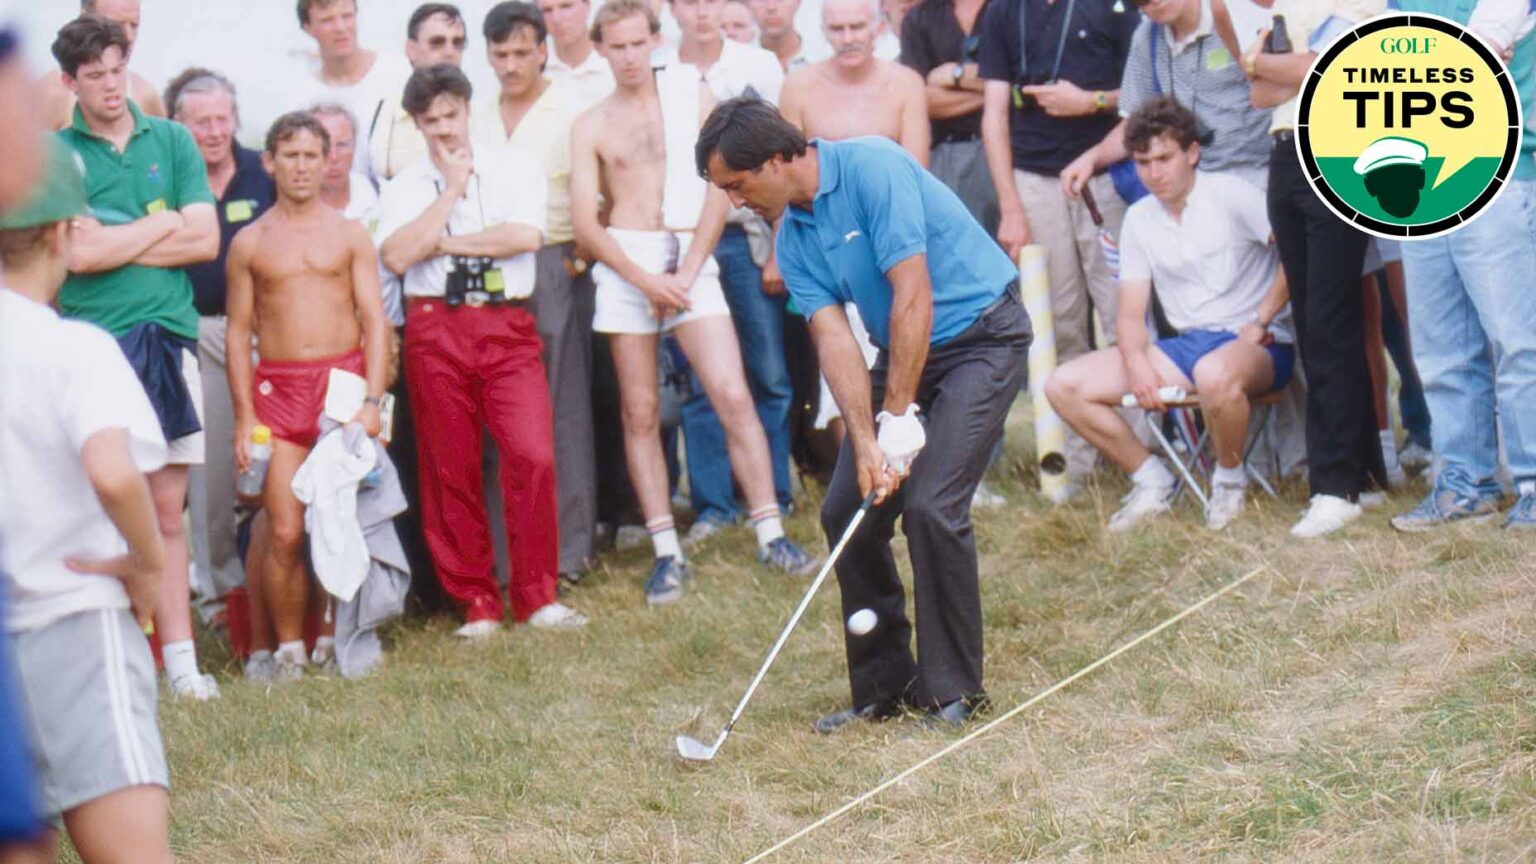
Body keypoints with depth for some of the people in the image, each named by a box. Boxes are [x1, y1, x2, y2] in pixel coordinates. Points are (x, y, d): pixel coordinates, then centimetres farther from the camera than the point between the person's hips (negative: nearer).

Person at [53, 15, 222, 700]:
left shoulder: (171, 141, 11)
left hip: (169, 340, 3)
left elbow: (205, 240, 3)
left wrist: (116, 243, -4)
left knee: (168, 510, 7)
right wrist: (162, 223, -3)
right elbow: (79, 253, -11)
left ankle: (178, 656, 10)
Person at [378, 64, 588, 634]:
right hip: (435, 327, 1)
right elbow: (396, 256, -6)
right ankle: (476, 604, 11)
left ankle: (536, 599, -4)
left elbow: (527, 235, -7)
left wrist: (443, 243, -3)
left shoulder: (515, 168, 10)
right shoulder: (404, 188, 12)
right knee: (448, 470, 1)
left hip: (507, 326, -1)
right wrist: (452, 190, -2)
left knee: (534, 456, -14)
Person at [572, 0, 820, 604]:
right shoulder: (591, 127, 8)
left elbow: (719, 189, 2)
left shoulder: (692, 95, 7)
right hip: (624, 264, 1)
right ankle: (667, 552, 3)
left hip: (691, 260, -1)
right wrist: (646, 281, -11)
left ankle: (770, 534, -7)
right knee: (640, 412, 0)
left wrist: (686, 271, -8)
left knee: (733, 396, -10)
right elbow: (585, 221, 1)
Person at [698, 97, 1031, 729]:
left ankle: (953, 691, -6)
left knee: (931, 506, -19)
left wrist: (899, 419, -22)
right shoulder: (793, 237, 2)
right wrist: (865, 443, -18)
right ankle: (884, 685, 13)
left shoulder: (872, 169, -22)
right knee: (845, 511, 1)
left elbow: (913, 298, -25)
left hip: (981, 336, -8)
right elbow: (833, 338, -5)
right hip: (903, 351, 8)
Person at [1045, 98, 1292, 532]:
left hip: (1256, 343, -6)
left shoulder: (1230, 194, -6)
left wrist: (1260, 323, -17)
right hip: (1186, 345, 6)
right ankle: (1152, 480, 3)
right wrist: (1136, 361, -13)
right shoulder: (1139, 219, 10)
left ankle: (1231, 480, -14)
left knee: (1215, 373, -44)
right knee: (1063, 386, -8)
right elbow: (1131, 314, 7)